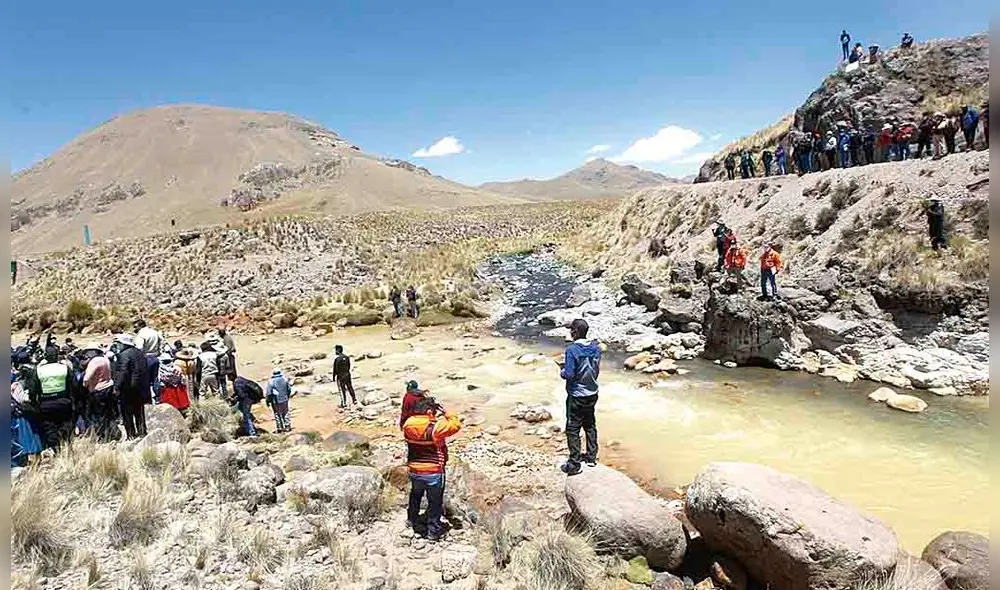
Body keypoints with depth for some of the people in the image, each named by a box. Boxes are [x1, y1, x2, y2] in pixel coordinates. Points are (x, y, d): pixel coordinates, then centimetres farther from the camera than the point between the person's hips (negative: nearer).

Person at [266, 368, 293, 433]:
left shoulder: (271, 382, -12)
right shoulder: (284, 379, -3)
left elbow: (269, 393, -10)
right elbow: (289, 389, 5)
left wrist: (268, 401, 1)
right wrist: (288, 396, 21)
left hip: (276, 401, -2)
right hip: (284, 399, 2)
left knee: (277, 414, 10)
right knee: (286, 413, 15)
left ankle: (280, 428, 13)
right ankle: (287, 426, 15)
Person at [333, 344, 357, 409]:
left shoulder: (336, 359, -19)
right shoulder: (347, 357, -2)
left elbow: (335, 369, -14)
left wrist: (334, 377, -4)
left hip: (340, 376, -5)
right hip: (347, 375, 5)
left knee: (342, 390, 4)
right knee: (350, 387, 18)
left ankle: (344, 404, 9)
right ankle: (354, 400, 25)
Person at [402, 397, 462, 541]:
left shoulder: (407, 425, -9)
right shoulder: (435, 427, -26)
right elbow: (457, 424, -18)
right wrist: (445, 412, -8)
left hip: (414, 470, 5)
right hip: (434, 471, -5)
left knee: (415, 495, 31)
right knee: (434, 501, 14)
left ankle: (411, 520, 50)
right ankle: (433, 531, 26)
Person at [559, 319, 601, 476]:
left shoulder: (572, 349, -22)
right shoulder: (596, 347, -3)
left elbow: (569, 374, -24)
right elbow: (596, 369, 7)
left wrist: (562, 372, -4)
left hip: (576, 396, -6)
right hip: (592, 393, 6)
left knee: (573, 429, 4)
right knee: (590, 425, 21)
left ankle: (574, 464, 9)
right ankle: (591, 457, 32)